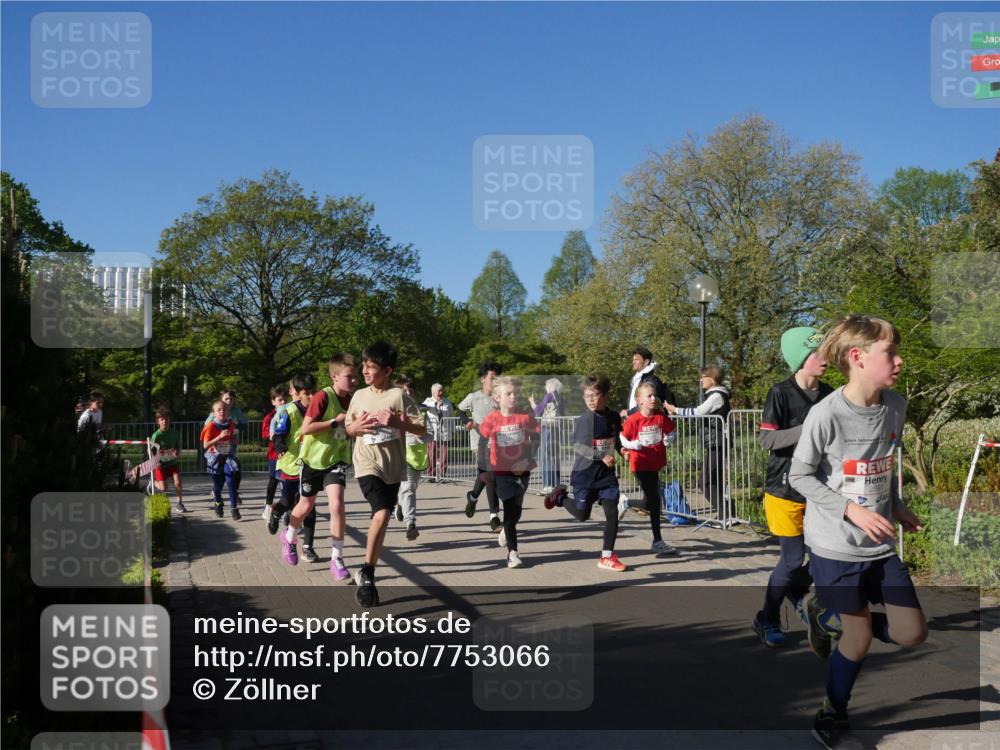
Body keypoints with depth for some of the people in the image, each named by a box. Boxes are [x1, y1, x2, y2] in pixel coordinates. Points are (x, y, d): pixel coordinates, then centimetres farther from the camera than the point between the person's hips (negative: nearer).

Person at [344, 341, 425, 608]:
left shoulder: (399, 396, -2)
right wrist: (356, 427, -5)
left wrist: (398, 422, -18)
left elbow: (422, 430, -3)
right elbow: (347, 430, 18)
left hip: (394, 468, 1)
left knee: (381, 518, 6)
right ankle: (367, 574, -10)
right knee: (381, 514, -20)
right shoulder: (359, 396, 7)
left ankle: (367, 574, 20)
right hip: (367, 466, 0)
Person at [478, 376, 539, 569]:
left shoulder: (526, 416, -7)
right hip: (502, 471, -2)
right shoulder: (492, 419, -9)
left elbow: (535, 440, 0)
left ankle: (506, 531, 45)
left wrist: (528, 460, -13)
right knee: (510, 510, -2)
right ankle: (512, 552, 8)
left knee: (516, 510, 13)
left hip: (522, 470, 2)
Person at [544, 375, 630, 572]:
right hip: (585, 474, -4)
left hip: (607, 474, 4)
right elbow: (578, 446, -17)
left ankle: (607, 557, 8)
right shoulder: (584, 419, -14)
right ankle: (560, 496, 35)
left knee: (612, 513, -4)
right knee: (582, 515, 7)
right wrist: (602, 456, -24)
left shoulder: (614, 418, 0)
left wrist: (622, 450, -2)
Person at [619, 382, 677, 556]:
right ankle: (657, 542, 4)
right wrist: (637, 445, -20)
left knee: (651, 502, 11)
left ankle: (626, 503, 38)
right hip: (640, 464, -5)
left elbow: (672, 433, 11)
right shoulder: (633, 420, -13)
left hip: (655, 463, 5)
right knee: (654, 501, -5)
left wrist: (667, 440, -10)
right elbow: (623, 440, -4)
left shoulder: (661, 417, -3)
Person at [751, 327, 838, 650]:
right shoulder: (781, 393, -11)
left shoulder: (828, 394, 4)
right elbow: (767, 439, -15)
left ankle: (796, 590, 35)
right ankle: (766, 620, 19)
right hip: (785, 488, -5)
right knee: (793, 558, -3)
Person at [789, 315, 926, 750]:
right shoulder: (826, 414, -20)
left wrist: (896, 506, 3)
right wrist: (852, 510, -19)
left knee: (912, 634, 5)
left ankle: (847, 614, 34)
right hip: (835, 544, -6)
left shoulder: (896, 406, -1)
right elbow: (799, 476, -12)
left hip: (880, 543, 6)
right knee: (859, 639, 5)